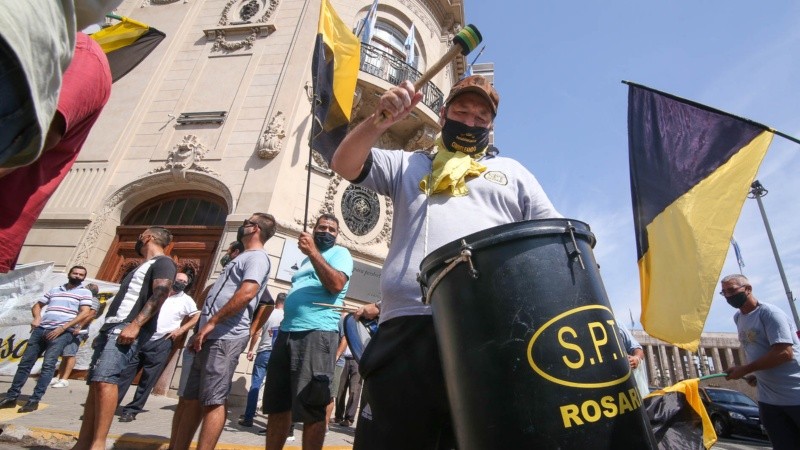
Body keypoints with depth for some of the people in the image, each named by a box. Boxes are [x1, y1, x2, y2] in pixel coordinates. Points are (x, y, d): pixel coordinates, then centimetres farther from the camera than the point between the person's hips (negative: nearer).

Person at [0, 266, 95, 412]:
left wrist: (62, 328, -14)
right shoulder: (54, 290, 20)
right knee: (25, 362, 7)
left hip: (62, 333, -5)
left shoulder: (85, 292, 4)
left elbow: (85, 313, -8)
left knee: (48, 364, -13)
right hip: (41, 329, 5)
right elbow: (37, 305, 24)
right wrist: (37, 318, 2)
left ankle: (34, 400, -9)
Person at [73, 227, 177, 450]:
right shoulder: (143, 266, 30)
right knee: (95, 383, 5)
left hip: (129, 328, -10)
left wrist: (135, 324, -27)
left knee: (105, 380, -21)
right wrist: (103, 330, 25)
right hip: (112, 327, 10)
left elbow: (160, 293, -18)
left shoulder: (163, 262, -2)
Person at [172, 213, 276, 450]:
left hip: (225, 337, -10)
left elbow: (247, 292, -24)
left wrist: (211, 323, -20)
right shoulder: (244, 257, 24)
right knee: (193, 399, 14)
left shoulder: (257, 256, -8)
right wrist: (203, 330, 22)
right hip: (212, 336, 10)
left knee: (212, 401, -5)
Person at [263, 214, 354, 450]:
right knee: (276, 404, 14)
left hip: (317, 332, -8)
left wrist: (313, 251, -15)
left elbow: (336, 284, -16)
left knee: (311, 408, -4)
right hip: (287, 332, 8)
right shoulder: (306, 260, 25)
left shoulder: (340, 253, 3)